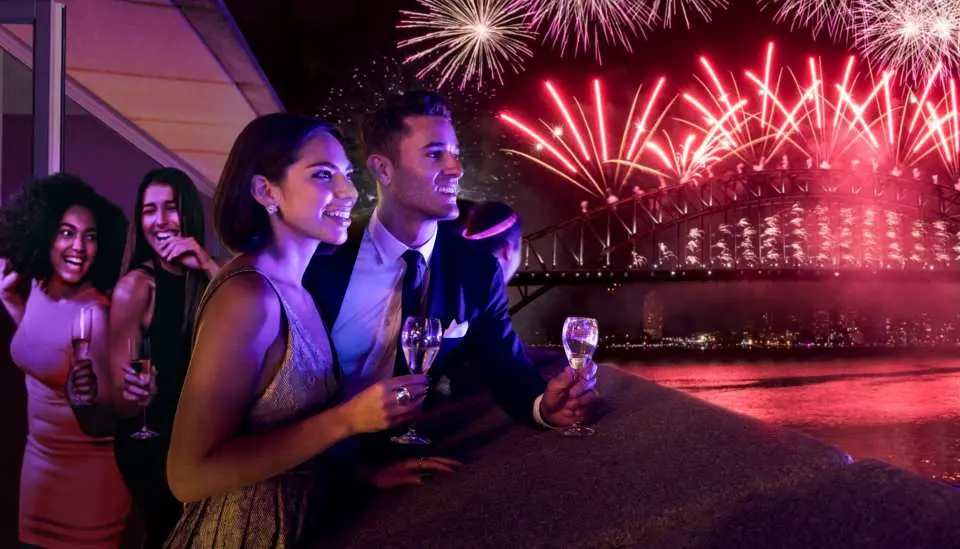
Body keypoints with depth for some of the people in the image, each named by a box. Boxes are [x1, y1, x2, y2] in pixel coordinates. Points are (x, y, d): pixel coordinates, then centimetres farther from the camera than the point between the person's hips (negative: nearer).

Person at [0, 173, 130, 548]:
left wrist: (84, 398, -40)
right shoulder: (37, 287, -5)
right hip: (38, 457, 7)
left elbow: (102, 424, -21)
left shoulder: (96, 314, -25)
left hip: (88, 469, -7)